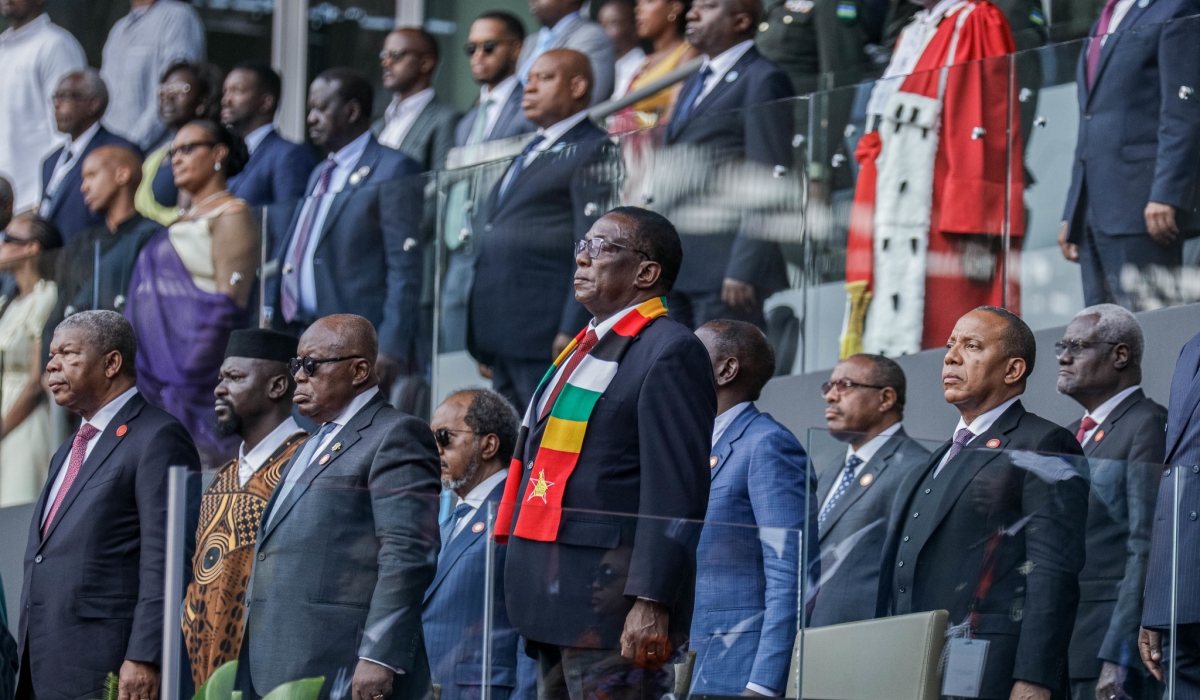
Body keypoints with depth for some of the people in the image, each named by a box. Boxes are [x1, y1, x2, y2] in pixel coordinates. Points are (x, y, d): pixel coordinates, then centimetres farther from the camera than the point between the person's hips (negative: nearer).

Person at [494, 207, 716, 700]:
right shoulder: (586, 348, 19)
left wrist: (652, 603, -24)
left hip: (611, 606, -10)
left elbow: (676, 491, -18)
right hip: (555, 603, 10)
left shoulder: (670, 352, -11)